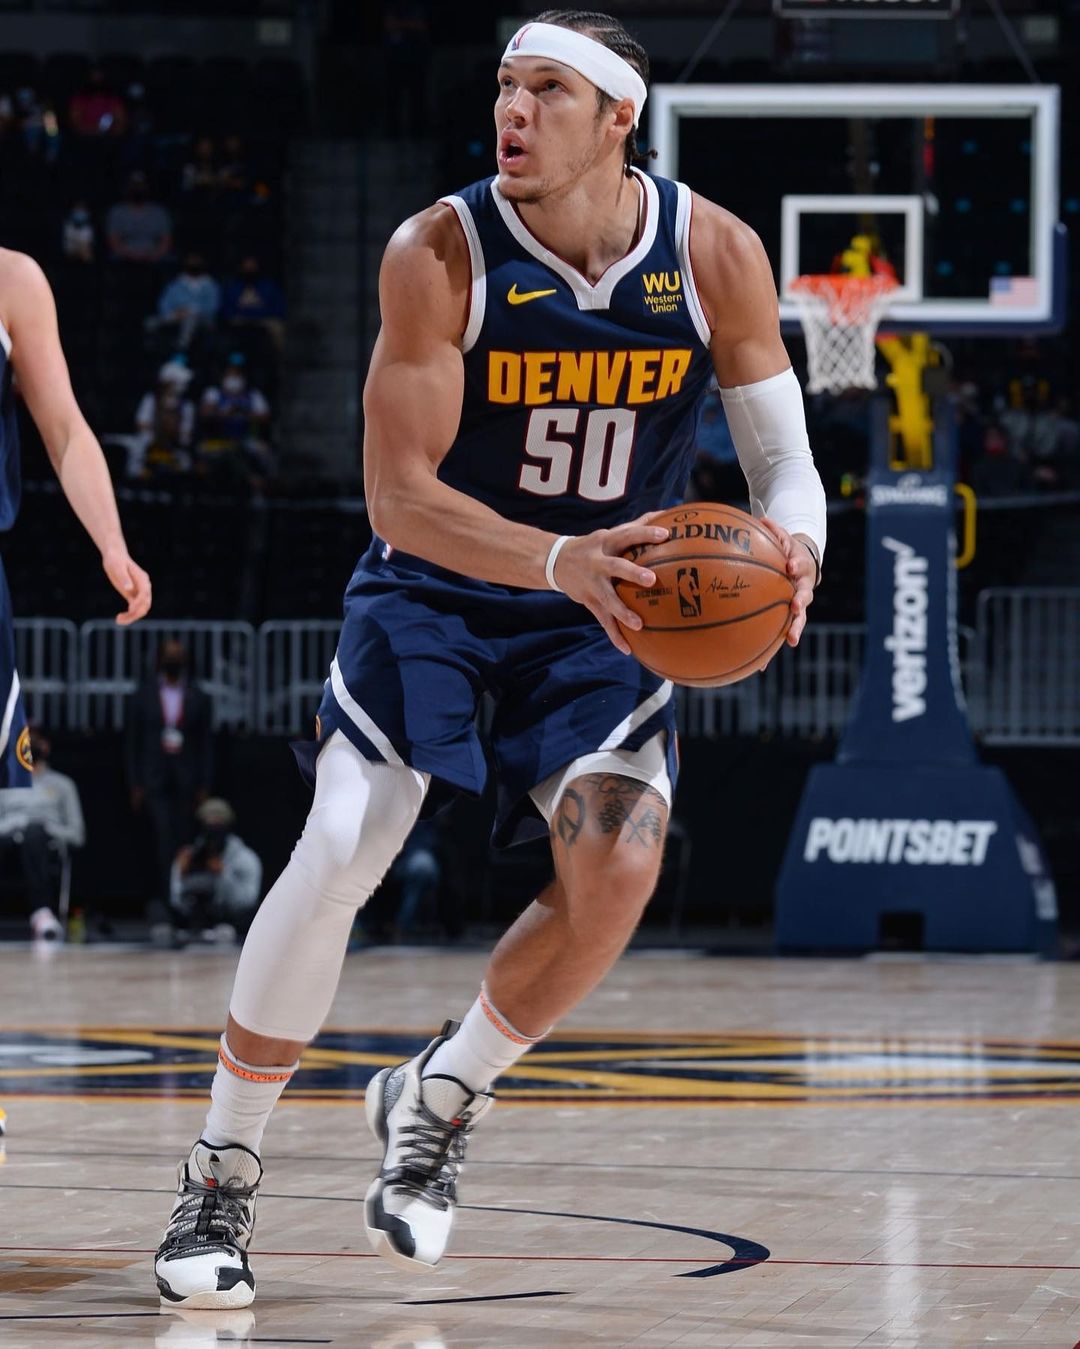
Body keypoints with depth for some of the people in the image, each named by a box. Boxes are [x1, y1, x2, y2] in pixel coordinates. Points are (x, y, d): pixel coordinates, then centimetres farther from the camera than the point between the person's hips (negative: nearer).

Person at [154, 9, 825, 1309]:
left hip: (604, 609, 2)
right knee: (335, 859, -16)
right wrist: (561, 560, -39)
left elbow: (784, 463, -6)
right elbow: (399, 494, -23)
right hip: (434, 582, -2)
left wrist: (789, 544, -31)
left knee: (616, 866, -19)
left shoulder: (715, 255, -13)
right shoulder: (439, 253, -20)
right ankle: (220, 1175, 2)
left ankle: (436, 1101, 7)